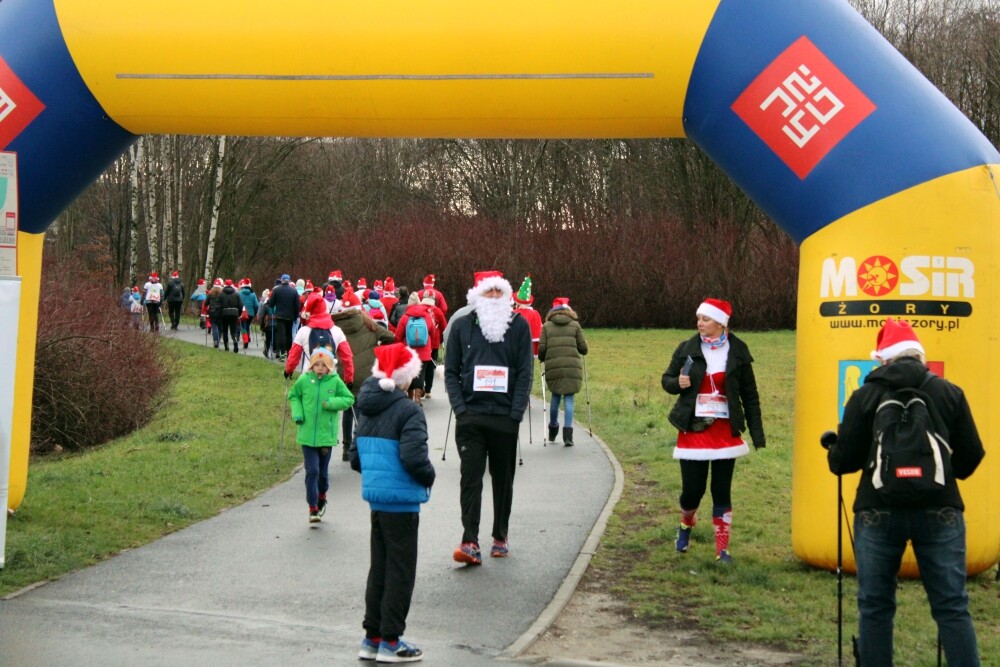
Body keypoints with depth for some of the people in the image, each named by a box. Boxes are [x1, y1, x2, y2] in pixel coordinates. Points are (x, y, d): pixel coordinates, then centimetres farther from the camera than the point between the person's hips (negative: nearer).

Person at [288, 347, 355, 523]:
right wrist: (297, 413, -4)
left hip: (326, 434, 1)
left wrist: (332, 402, -17)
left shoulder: (335, 381, -7)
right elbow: (293, 396, 11)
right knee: (312, 471, -6)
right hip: (307, 434, -1)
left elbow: (349, 399, 0)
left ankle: (322, 498, 40)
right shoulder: (304, 380, -5)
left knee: (323, 471, 14)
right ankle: (313, 509, 2)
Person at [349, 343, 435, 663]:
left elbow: (355, 457, 10)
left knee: (379, 568, 16)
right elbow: (413, 456, -25)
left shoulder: (367, 409, 9)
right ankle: (390, 641, 9)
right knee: (400, 571, 3)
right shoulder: (408, 411, -16)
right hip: (401, 502, -7)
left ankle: (372, 637, 22)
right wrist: (429, 477, -8)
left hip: (376, 500, 8)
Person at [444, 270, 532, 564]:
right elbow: (451, 371, 5)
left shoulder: (519, 325, 3)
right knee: (470, 477, -8)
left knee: (503, 479, 10)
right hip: (470, 416, 0)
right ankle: (470, 542, -10)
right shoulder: (462, 326, 4)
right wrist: (460, 408, -6)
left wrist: (516, 413, -8)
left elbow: (525, 373, 1)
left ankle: (500, 537, 24)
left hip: (505, 416, 0)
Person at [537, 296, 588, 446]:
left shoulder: (547, 326, 9)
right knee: (569, 397, 2)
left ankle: (553, 430, 27)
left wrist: (542, 359, 23)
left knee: (555, 396, 17)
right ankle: (568, 433, -9)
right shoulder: (575, 325, 8)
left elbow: (542, 348, 3)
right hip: (572, 365, -1)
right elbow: (583, 348, 6)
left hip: (553, 366, 1)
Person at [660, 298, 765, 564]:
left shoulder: (737, 352, -1)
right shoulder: (687, 349, -1)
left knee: (722, 492, 3)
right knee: (692, 488, 0)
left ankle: (722, 549, 13)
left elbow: (750, 395, 3)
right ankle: (686, 525, 33)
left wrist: (757, 433, 0)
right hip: (693, 430, 0)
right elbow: (667, 379, 10)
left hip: (725, 431, 0)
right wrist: (677, 383, -14)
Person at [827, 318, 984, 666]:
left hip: (878, 511, -1)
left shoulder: (865, 396, -2)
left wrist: (835, 453, 20)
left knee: (875, 607, 10)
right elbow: (971, 456, 5)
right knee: (952, 607, 5)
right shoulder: (950, 393, 2)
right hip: (939, 511, 1)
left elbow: (843, 461, -3)